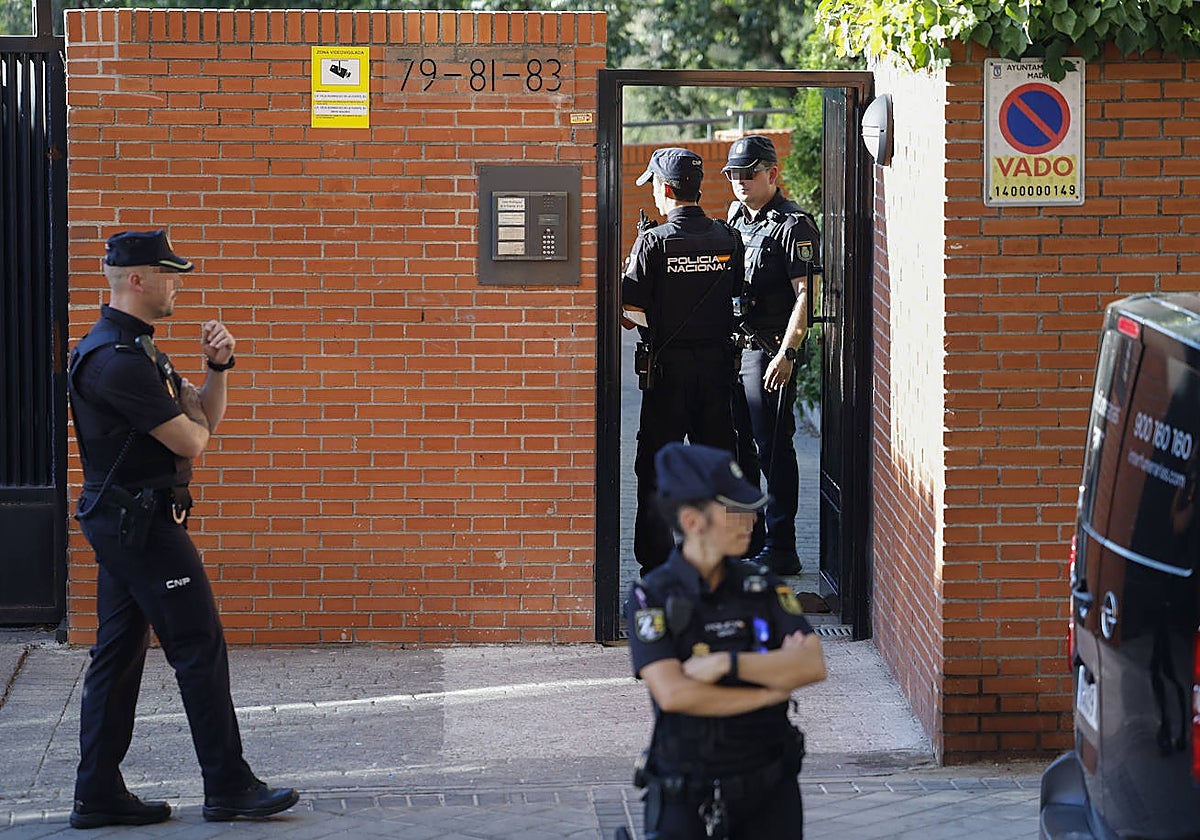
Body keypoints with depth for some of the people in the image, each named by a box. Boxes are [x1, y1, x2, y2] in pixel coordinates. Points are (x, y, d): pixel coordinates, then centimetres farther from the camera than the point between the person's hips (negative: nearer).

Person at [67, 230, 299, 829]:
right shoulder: (118, 358, -19)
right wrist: (193, 423, 5)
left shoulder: (136, 348, 17)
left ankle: (98, 794, 11)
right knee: (199, 648, -5)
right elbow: (191, 440, -19)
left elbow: (206, 415, 16)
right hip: (142, 522, -11)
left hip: (120, 523, 11)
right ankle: (228, 787, 0)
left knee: (118, 653, 10)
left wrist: (218, 365, -2)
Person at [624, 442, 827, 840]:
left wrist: (724, 663, -22)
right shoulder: (651, 598, -10)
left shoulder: (764, 587, 1)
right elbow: (673, 694, -23)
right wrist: (773, 688, -15)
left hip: (770, 791, 3)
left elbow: (813, 666, -12)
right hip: (687, 800, -3)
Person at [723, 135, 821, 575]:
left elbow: (805, 296, -16)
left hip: (769, 353, -8)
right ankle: (746, 537, 23)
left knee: (772, 450, -6)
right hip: (730, 348, 8)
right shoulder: (736, 217, 15)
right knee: (737, 447, 13)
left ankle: (781, 549, -1)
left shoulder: (793, 225, -10)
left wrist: (786, 353, -23)